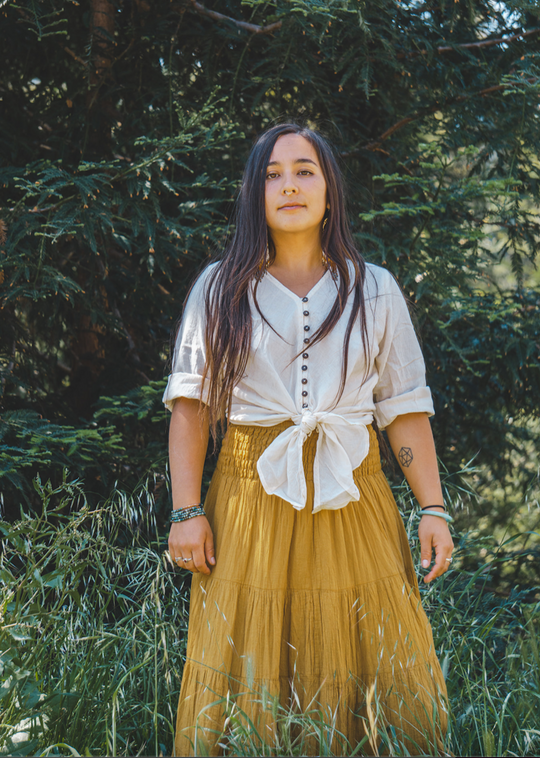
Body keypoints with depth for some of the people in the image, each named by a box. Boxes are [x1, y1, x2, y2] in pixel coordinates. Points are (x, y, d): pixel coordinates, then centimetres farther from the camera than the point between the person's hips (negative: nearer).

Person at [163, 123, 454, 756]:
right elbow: (191, 404, 5)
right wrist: (187, 511, -4)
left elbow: (405, 408, 8)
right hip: (250, 496, 0)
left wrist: (432, 507, 0)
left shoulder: (375, 291, 10)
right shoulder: (219, 289, 8)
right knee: (245, 688, 1)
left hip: (352, 498, 1)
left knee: (370, 675, 1)